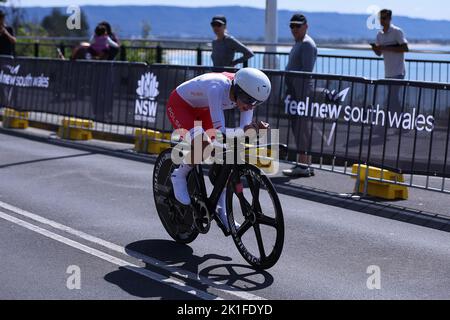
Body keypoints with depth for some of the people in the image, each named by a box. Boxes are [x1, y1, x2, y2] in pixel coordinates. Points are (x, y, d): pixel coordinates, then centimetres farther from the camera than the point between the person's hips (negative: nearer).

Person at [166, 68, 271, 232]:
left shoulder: (246, 94, -22)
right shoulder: (217, 88, -41)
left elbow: (244, 130, -20)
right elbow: (220, 132, -41)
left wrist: (254, 128, -40)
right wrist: (247, 130, -49)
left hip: (202, 109, 7)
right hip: (179, 105, -6)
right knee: (204, 145, -29)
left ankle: (222, 211, 7)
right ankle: (179, 176, 1)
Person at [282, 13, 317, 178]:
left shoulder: (307, 44, -10)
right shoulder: (298, 43, 22)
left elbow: (306, 71, -18)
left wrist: (299, 93, -23)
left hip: (302, 93, -10)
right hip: (296, 93, 10)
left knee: (302, 127, -10)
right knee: (298, 126, 11)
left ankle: (303, 165, -10)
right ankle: (306, 164, 16)